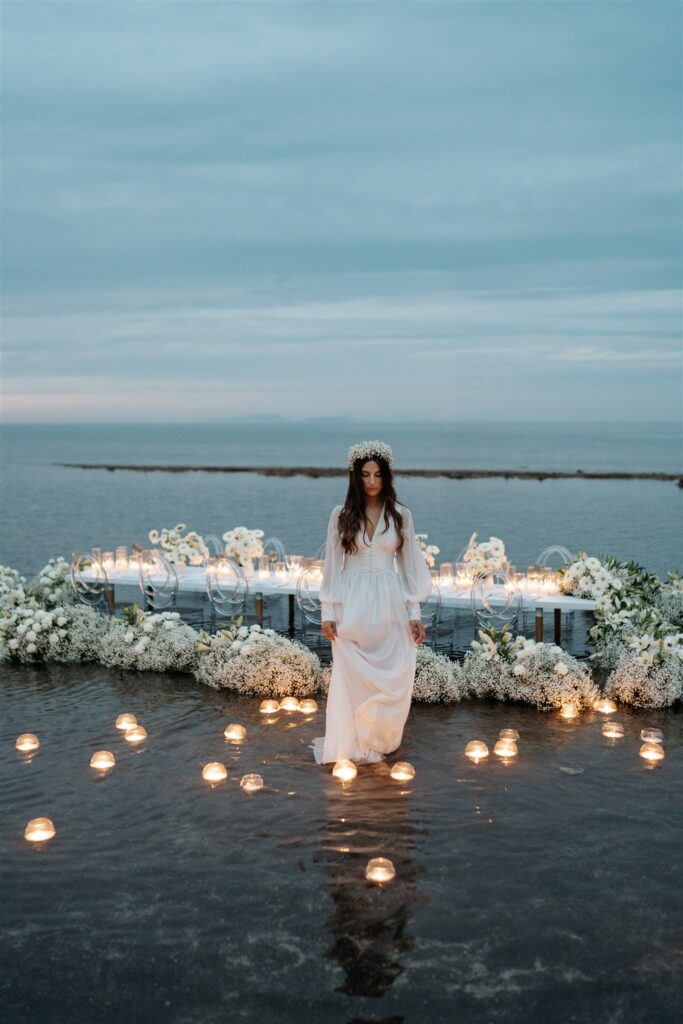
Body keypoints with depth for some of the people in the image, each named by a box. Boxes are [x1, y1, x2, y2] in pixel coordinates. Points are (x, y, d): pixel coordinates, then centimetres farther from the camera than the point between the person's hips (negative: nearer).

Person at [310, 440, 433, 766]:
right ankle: (352, 745, 16)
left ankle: (378, 742, 20)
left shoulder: (400, 515, 4)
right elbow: (332, 565, 3)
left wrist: (414, 613, 2)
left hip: (389, 605, 1)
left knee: (392, 680, 2)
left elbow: (409, 565, 6)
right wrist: (328, 612, -2)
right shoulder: (341, 515, 1)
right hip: (352, 605, -1)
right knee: (352, 678, 2)